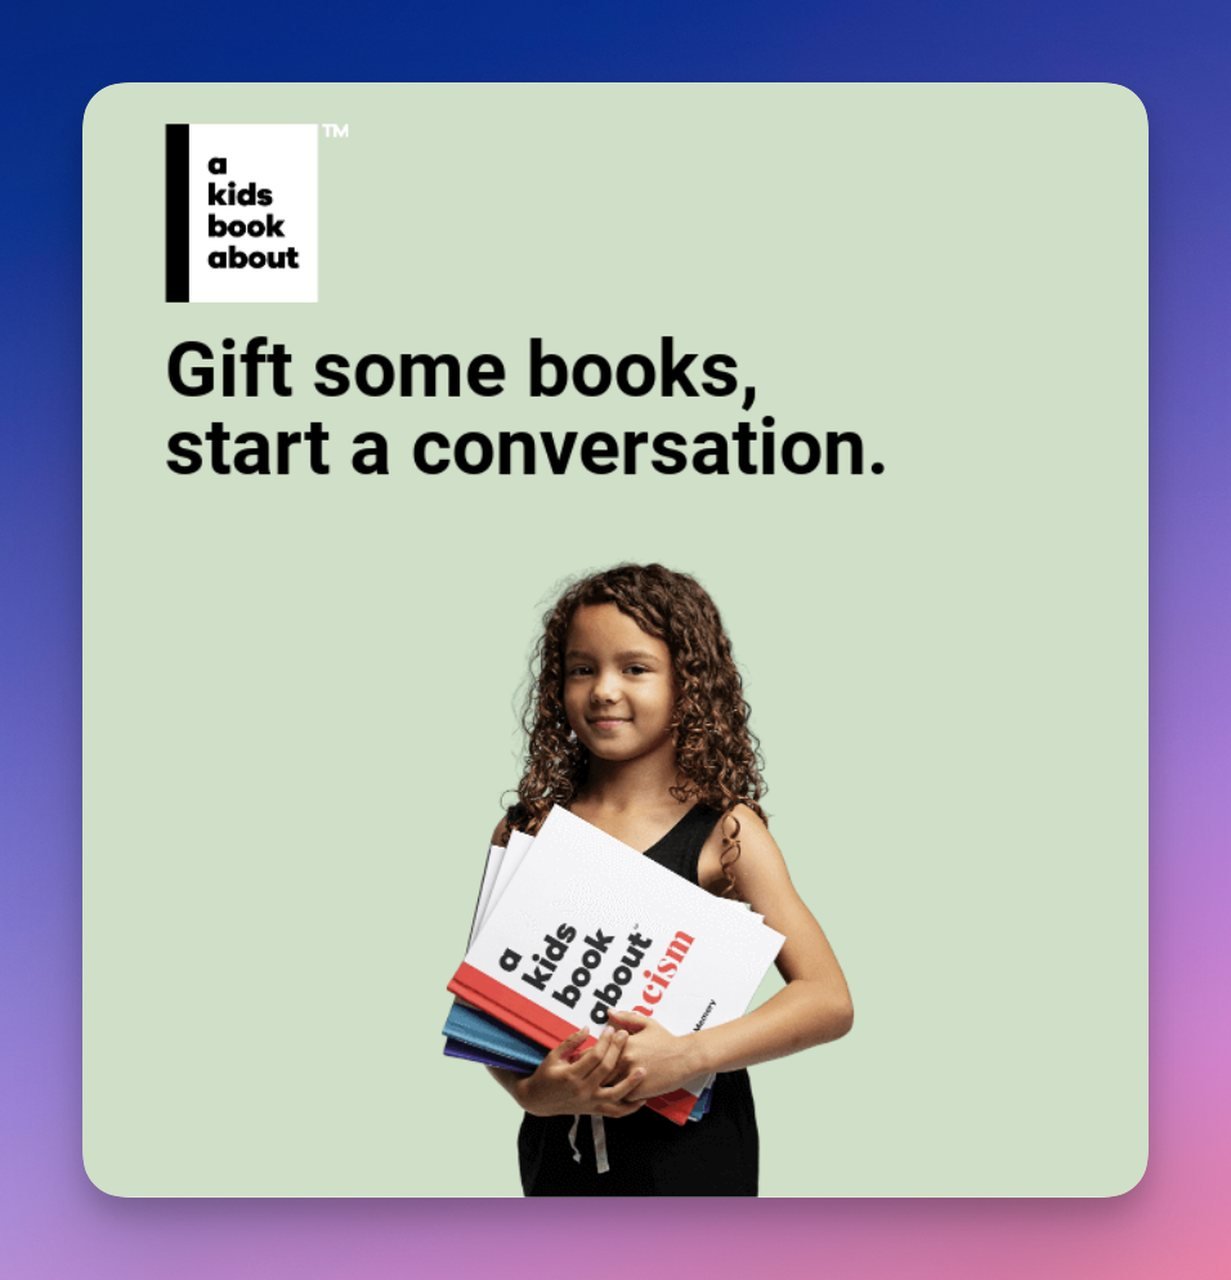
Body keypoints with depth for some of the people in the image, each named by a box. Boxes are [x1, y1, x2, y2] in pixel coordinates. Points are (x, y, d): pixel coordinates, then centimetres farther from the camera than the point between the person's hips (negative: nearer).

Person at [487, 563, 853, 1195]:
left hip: (689, 1150, -3)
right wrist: (529, 1090, -18)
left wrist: (688, 1055, -24)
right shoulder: (526, 829, 0)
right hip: (560, 1145, 3)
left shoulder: (725, 832, -8)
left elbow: (828, 1000, -13)